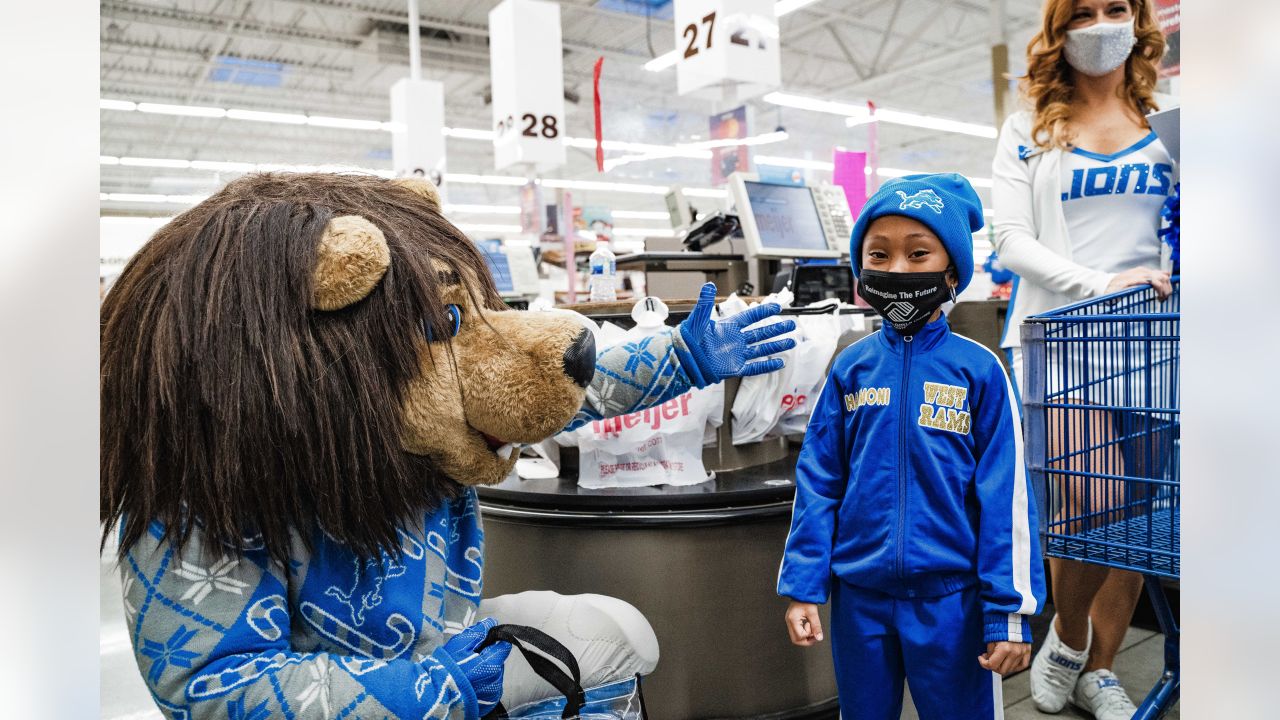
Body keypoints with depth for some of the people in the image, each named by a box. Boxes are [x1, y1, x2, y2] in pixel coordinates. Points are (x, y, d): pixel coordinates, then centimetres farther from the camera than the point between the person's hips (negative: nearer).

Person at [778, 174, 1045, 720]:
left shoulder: (979, 370, -8)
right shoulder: (850, 367, -1)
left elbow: (1005, 497, -7)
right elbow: (818, 483, 1)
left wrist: (1009, 613, -7)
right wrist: (803, 588, -1)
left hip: (949, 595, -2)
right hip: (859, 594, 3)